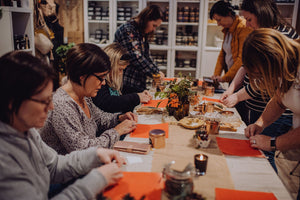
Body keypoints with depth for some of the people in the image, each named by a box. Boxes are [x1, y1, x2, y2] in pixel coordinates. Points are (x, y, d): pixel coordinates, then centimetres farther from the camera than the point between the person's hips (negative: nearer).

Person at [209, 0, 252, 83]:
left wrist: (224, 78, -19)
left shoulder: (243, 27, -16)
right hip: (231, 76, 8)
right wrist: (216, 74, 3)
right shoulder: (227, 29, 11)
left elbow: (242, 58, -21)